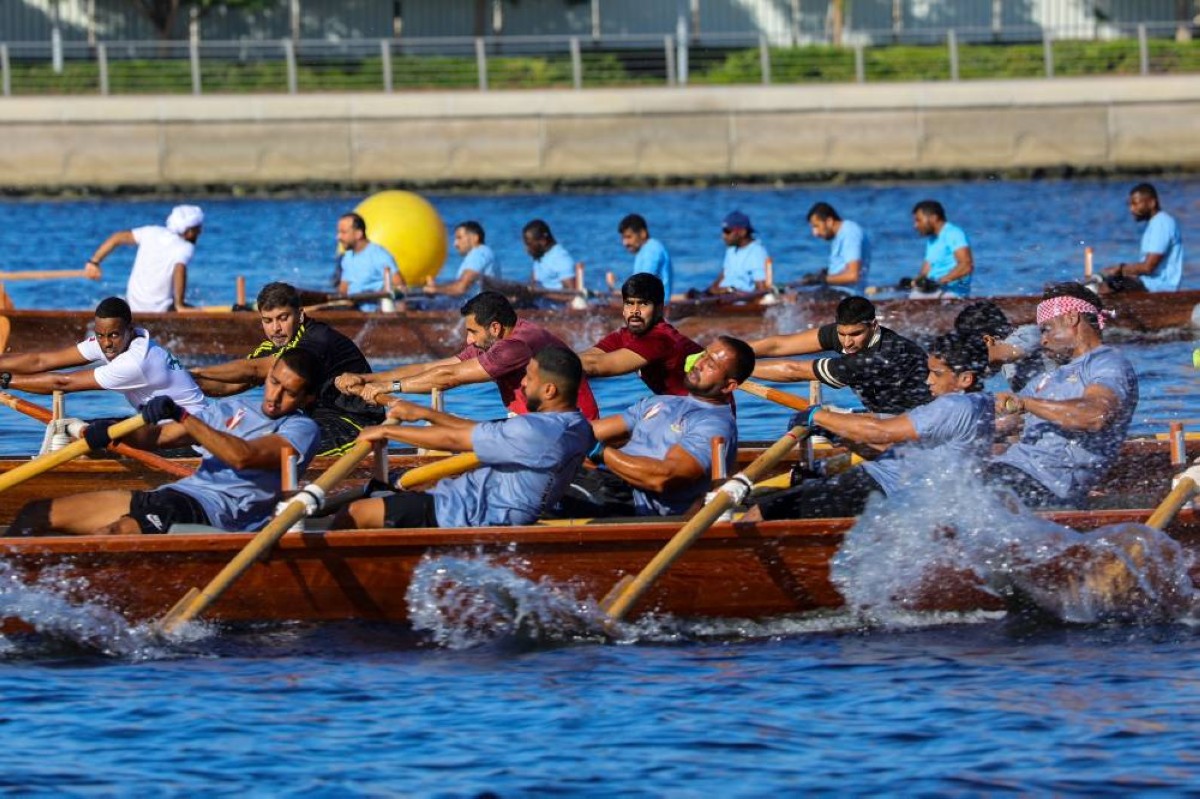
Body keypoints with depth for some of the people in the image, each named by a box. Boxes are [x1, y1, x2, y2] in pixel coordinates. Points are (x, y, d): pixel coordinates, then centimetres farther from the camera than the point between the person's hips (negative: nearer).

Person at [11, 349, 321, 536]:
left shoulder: (302, 429, 2)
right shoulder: (232, 410, 25)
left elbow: (243, 457, -17)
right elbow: (156, 436, 18)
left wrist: (183, 417, -19)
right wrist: (110, 432, -1)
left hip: (211, 508, -8)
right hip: (169, 494, 8)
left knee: (109, 535, -35)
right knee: (35, 514, 1)